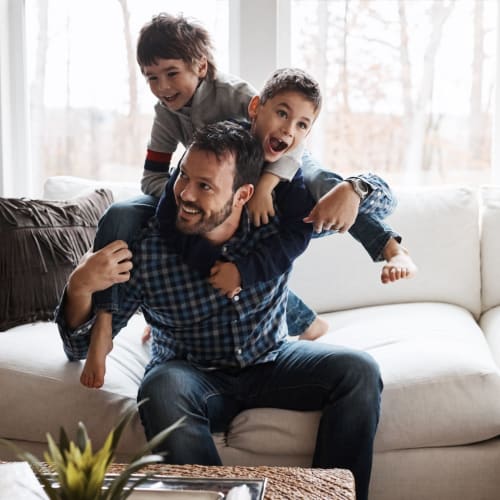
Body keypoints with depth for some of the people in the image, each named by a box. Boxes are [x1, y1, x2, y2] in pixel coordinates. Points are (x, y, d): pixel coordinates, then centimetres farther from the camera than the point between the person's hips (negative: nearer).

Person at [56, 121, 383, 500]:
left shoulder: (278, 220, -15)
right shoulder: (143, 248, -20)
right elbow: (81, 347, -13)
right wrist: (79, 289, -35)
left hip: (272, 361, 2)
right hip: (193, 375, -2)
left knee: (359, 371, -19)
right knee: (162, 390, -35)